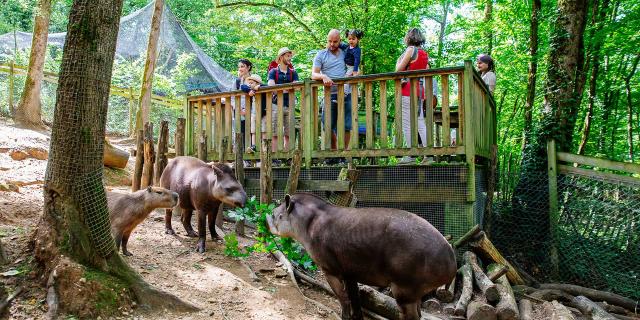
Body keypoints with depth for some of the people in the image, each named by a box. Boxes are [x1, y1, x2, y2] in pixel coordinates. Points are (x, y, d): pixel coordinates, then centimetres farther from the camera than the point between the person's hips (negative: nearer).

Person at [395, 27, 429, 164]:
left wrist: (398, 61, 11)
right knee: (420, 123, 7)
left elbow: (398, 69, -7)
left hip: (408, 88, -8)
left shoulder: (411, 49, -6)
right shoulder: (424, 53, 16)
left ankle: (410, 155, -7)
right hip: (420, 89, 8)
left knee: (407, 123, -6)